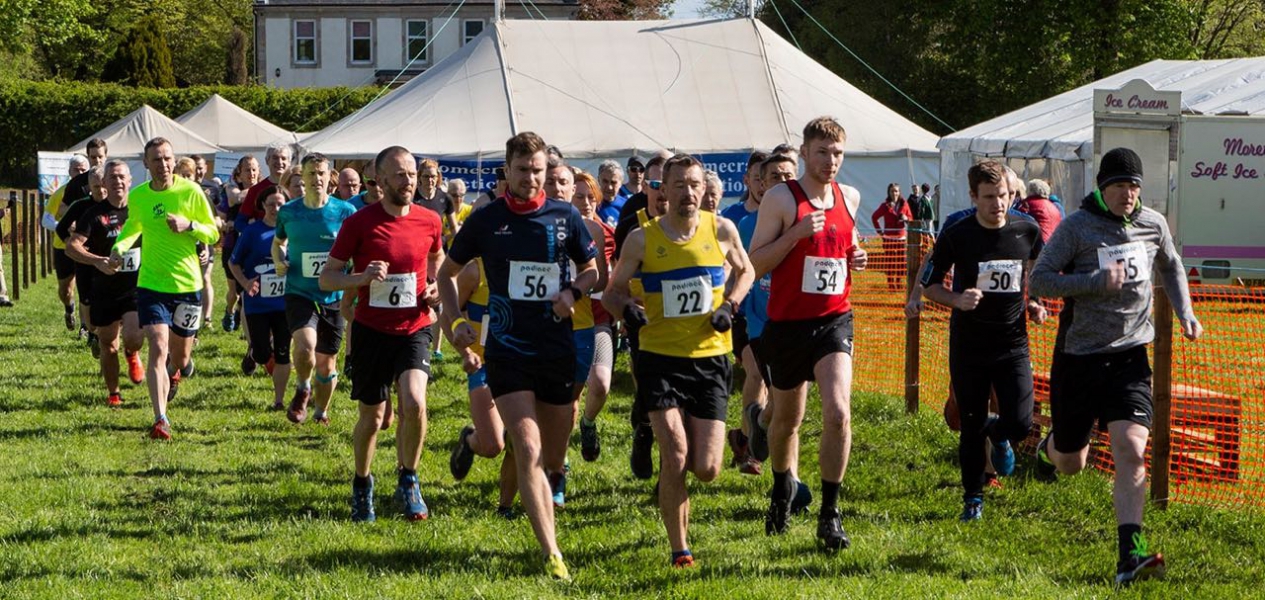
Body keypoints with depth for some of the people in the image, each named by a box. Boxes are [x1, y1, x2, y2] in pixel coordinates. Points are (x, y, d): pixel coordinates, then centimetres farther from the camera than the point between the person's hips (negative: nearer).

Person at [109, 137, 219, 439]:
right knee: (157, 349, -16)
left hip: (187, 284, 0)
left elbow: (213, 233, -1)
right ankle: (160, 420, -14)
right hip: (151, 285, 0)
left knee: (180, 355, 12)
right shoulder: (137, 197, 1)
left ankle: (175, 370, 51)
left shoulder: (191, 191, -7)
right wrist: (119, 247, 2)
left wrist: (189, 226, -20)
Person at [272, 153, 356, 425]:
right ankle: (302, 389, 5)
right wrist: (279, 262, -2)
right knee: (305, 345, -26)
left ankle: (321, 412, 34)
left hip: (333, 297, 0)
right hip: (299, 293, 0)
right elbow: (278, 242, 19)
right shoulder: (288, 212, 1)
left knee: (326, 363, 9)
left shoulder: (345, 212, -4)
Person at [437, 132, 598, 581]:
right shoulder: (486, 220, 0)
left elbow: (592, 270, 14)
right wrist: (454, 320, -1)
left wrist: (572, 292, -8)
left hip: (558, 348, 2)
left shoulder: (566, 218, 2)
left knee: (555, 450, 11)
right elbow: (448, 272, 12)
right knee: (528, 451, -14)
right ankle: (551, 553, -16)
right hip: (507, 350, -2)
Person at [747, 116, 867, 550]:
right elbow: (754, 265, -10)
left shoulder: (849, 198, 8)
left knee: (838, 411, -18)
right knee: (786, 420, 14)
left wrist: (855, 257, 5)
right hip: (787, 323, -2)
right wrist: (797, 233, -22)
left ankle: (829, 513, -9)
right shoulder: (781, 199, -7)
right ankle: (782, 489, 43)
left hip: (834, 320, 2)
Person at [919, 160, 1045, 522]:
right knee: (971, 428, 5)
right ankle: (973, 499, 23)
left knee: (1020, 424, -10)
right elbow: (928, 284, 1)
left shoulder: (1027, 232, -1)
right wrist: (957, 300, -18)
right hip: (968, 346, -1)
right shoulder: (957, 236, -7)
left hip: (1013, 344, 1)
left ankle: (997, 432, 27)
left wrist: (1034, 304, 1)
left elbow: (1039, 272, 19)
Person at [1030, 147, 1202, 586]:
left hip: (1130, 355, 2)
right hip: (1078, 356, -2)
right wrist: (1097, 280, -23)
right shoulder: (1077, 226, -8)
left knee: (1131, 449, -18)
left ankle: (1130, 554, -20)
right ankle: (1049, 447, 49)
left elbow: (1171, 268, 24)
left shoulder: (1153, 224, 4)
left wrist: (1185, 313, 11)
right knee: (1071, 463, 10)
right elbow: (1040, 280, -12)